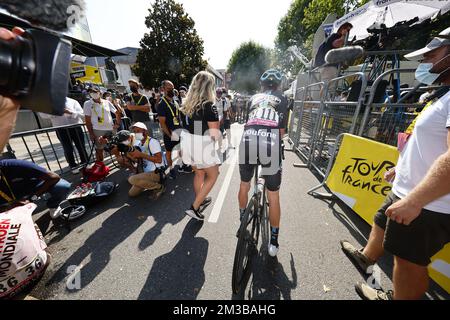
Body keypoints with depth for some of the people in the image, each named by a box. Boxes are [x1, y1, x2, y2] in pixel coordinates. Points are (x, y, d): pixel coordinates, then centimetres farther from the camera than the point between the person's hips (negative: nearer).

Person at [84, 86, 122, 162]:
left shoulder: (107, 102, 7)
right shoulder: (87, 104, 2)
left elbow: (117, 113, 14)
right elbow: (87, 120, -1)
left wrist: (118, 123, 0)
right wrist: (91, 133, -6)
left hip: (111, 129, 2)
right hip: (98, 130, -1)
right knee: (99, 149, 5)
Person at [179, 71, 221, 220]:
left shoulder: (187, 104, 5)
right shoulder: (209, 105, -16)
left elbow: (186, 123, 10)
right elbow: (214, 132, -16)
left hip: (188, 142, 7)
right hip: (202, 145, -7)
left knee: (199, 173, 24)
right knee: (213, 175, 13)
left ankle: (201, 200, 42)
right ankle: (194, 207, 11)